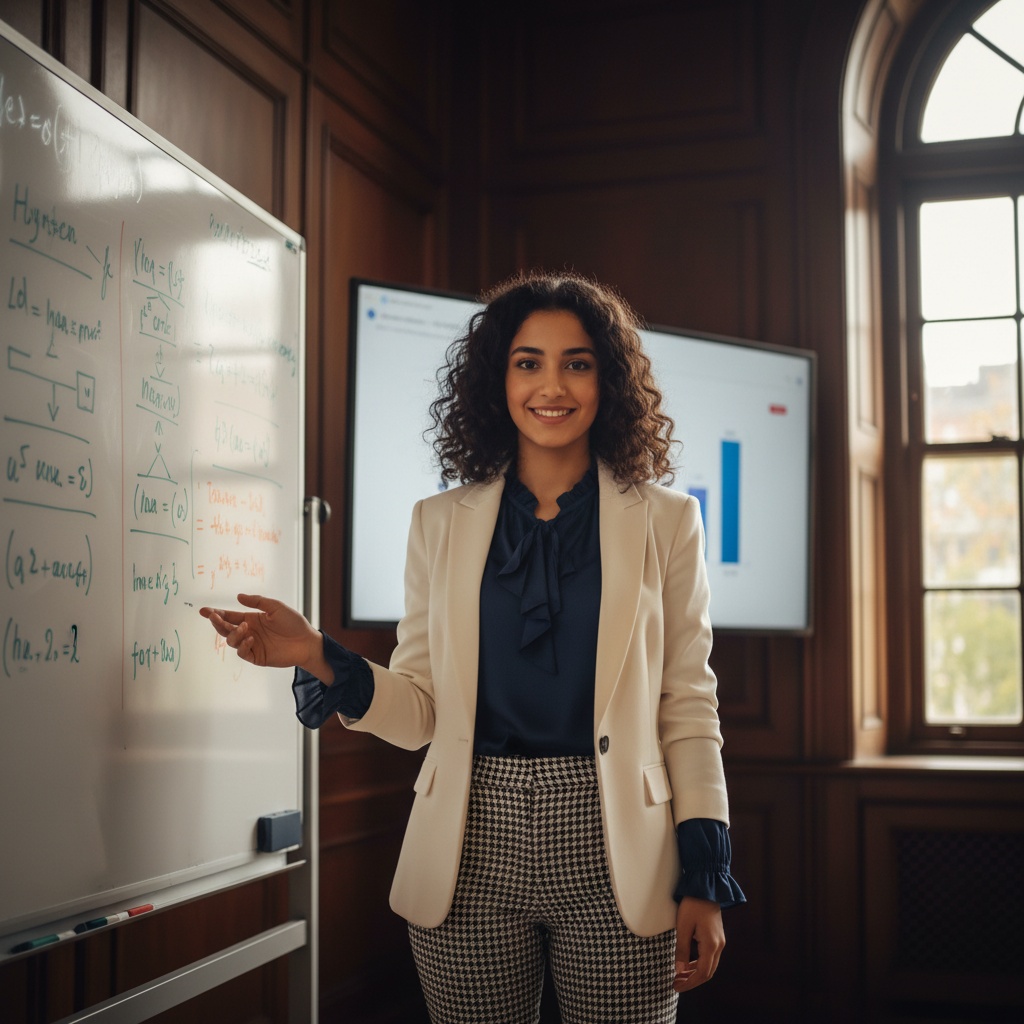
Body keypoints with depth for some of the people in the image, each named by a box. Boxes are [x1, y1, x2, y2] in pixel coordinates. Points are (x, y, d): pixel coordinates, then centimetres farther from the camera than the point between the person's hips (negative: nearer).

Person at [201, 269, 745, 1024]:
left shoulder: (664, 521, 4)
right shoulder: (441, 523, 8)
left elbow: (688, 707, 2)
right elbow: (421, 710, 5)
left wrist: (705, 879, -2)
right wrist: (318, 659, -12)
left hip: (612, 856, -1)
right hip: (474, 856, 1)